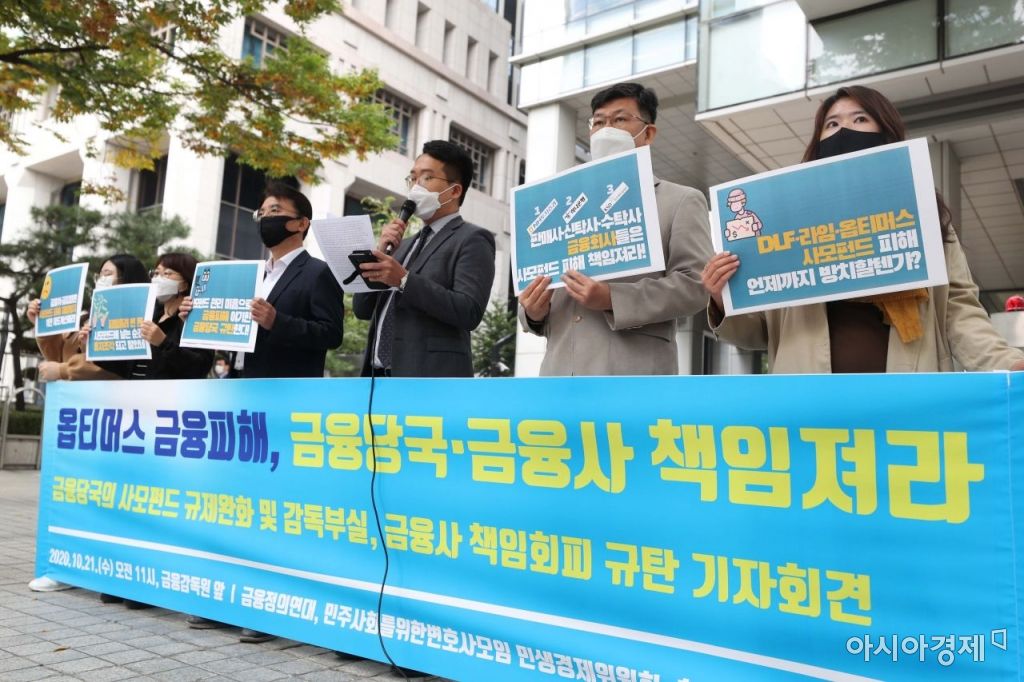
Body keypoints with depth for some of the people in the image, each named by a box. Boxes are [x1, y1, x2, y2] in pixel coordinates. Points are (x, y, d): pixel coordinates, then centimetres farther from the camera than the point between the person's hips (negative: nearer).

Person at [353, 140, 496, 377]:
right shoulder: (408, 245, 24)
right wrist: (379, 250, 4)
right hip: (381, 377, 8)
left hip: (431, 377, -7)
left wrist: (405, 280, -21)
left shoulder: (472, 239, 0)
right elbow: (362, 309, 18)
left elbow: (469, 312, -15)